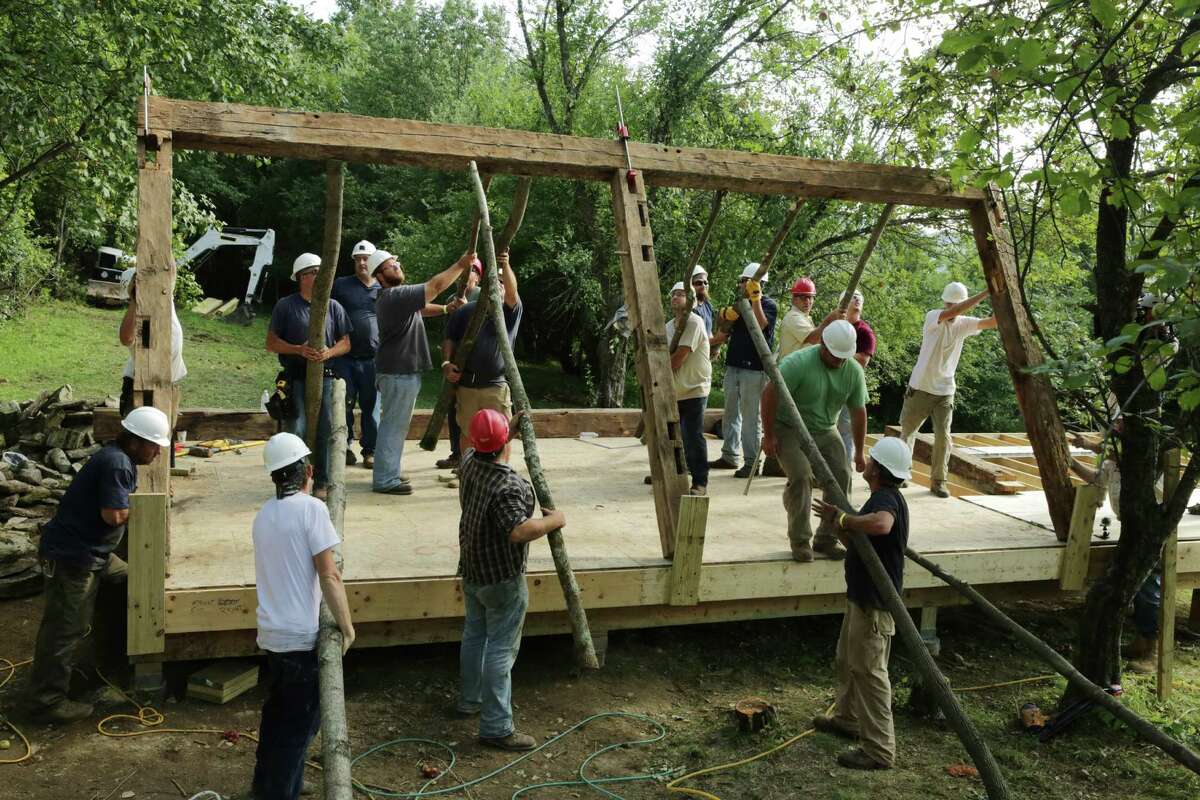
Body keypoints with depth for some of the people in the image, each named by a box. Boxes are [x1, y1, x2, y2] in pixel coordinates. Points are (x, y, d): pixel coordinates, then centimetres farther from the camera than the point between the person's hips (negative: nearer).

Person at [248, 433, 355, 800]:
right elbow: (329, 575, -19)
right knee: (301, 721, 6)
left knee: (276, 711, 23)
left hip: (272, 633, 8)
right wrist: (346, 625, -12)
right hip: (303, 636, -7)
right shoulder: (311, 508, -16)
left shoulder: (263, 515, 7)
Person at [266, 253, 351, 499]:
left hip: (325, 377, 2)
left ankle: (322, 482, 12)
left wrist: (329, 352, -10)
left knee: (324, 431, 2)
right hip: (295, 379, -2)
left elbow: (345, 343, 11)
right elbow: (271, 343, 2)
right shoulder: (286, 306, 2)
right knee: (296, 430, -5)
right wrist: (299, 350, -13)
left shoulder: (333, 307, 10)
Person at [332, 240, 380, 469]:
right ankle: (345, 447, 18)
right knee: (345, 405, 5)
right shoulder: (341, 285, 4)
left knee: (371, 407, 4)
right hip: (345, 358, -1)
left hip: (372, 359, 1)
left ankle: (370, 451, 13)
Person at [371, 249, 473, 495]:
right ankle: (384, 479, 0)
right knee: (394, 424, -5)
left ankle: (389, 472, 26)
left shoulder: (394, 296, 13)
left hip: (402, 370, 11)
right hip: (398, 372, -11)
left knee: (396, 424, 17)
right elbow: (435, 286, -20)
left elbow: (421, 308, 23)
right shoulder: (394, 296, -19)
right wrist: (461, 264, -13)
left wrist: (446, 309, 6)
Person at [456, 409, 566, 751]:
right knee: (501, 649, -1)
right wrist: (554, 520, -21)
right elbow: (519, 531, -37)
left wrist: (511, 426, 23)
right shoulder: (508, 486, -29)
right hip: (502, 579, -9)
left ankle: (469, 700, 40)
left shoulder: (469, 463, -3)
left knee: (474, 635, 24)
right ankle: (496, 727, 4)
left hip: (471, 570, 9)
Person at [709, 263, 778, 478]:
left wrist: (755, 298, -24)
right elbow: (723, 334, 17)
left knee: (751, 417, -5)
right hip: (733, 366, 7)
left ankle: (751, 462, 0)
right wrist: (726, 316, -3)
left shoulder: (769, 305, -4)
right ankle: (729, 456, 21)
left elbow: (759, 325, -22)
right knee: (730, 414, 12)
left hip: (754, 370, -7)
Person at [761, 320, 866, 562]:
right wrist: (769, 436, -21)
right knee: (801, 477, -22)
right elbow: (770, 393, -23)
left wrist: (859, 453, 6)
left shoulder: (854, 370, -5)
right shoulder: (799, 362, -24)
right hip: (790, 430, -5)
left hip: (825, 432, 6)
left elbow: (858, 412, 3)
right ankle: (800, 541, -7)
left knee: (841, 476, -7)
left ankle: (827, 539, 7)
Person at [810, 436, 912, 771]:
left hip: (875, 602, -11)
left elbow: (881, 524, -46)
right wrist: (837, 522, 0)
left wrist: (841, 518, -31)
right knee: (847, 659, 24)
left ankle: (879, 750, 3)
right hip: (861, 595, 11)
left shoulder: (885, 498, -21)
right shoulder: (883, 497, 12)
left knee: (868, 669, -5)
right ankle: (847, 719, 42)